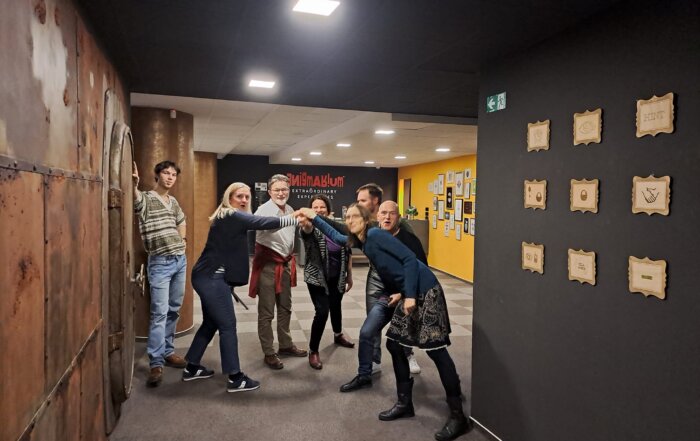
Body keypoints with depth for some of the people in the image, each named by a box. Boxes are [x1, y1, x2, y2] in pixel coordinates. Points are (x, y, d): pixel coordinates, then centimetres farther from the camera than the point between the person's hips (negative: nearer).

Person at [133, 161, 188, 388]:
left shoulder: (173, 201, 13)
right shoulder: (146, 199, -7)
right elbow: (136, 199, -33)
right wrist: (134, 184, -55)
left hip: (180, 259, 7)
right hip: (160, 263, -7)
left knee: (173, 310, 12)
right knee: (160, 312, -9)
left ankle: (167, 351, 24)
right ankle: (156, 363, -5)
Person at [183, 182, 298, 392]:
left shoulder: (227, 218, 17)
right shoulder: (232, 216, -13)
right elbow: (265, 223, -19)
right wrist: (297, 219, -13)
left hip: (209, 277, 10)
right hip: (212, 278, -10)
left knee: (211, 323, 18)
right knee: (228, 325, -7)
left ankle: (192, 367, 29)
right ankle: (235, 378, -2)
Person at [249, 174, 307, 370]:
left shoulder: (290, 210, 9)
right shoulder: (264, 209, -15)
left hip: (285, 263, 8)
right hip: (268, 264, -8)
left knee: (285, 307, 18)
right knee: (266, 311, 2)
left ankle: (285, 345, 34)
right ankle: (268, 353, 13)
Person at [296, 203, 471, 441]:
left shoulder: (376, 235, -13)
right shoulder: (362, 242, 12)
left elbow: (409, 258, -18)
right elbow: (335, 236, 30)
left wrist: (410, 295, -21)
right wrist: (314, 218, 27)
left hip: (425, 291, -9)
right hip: (408, 294, 9)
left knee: (436, 349, -8)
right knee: (394, 344, 11)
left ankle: (458, 416, 0)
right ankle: (405, 403, 24)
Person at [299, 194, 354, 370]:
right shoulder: (311, 229, -15)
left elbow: (347, 253, 5)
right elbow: (307, 229, -43)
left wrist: (349, 275, 9)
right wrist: (306, 222, -67)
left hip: (337, 277, 4)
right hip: (317, 278, -4)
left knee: (335, 307, 22)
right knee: (322, 312, -13)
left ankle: (338, 335, 48)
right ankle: (313, 351, 3)